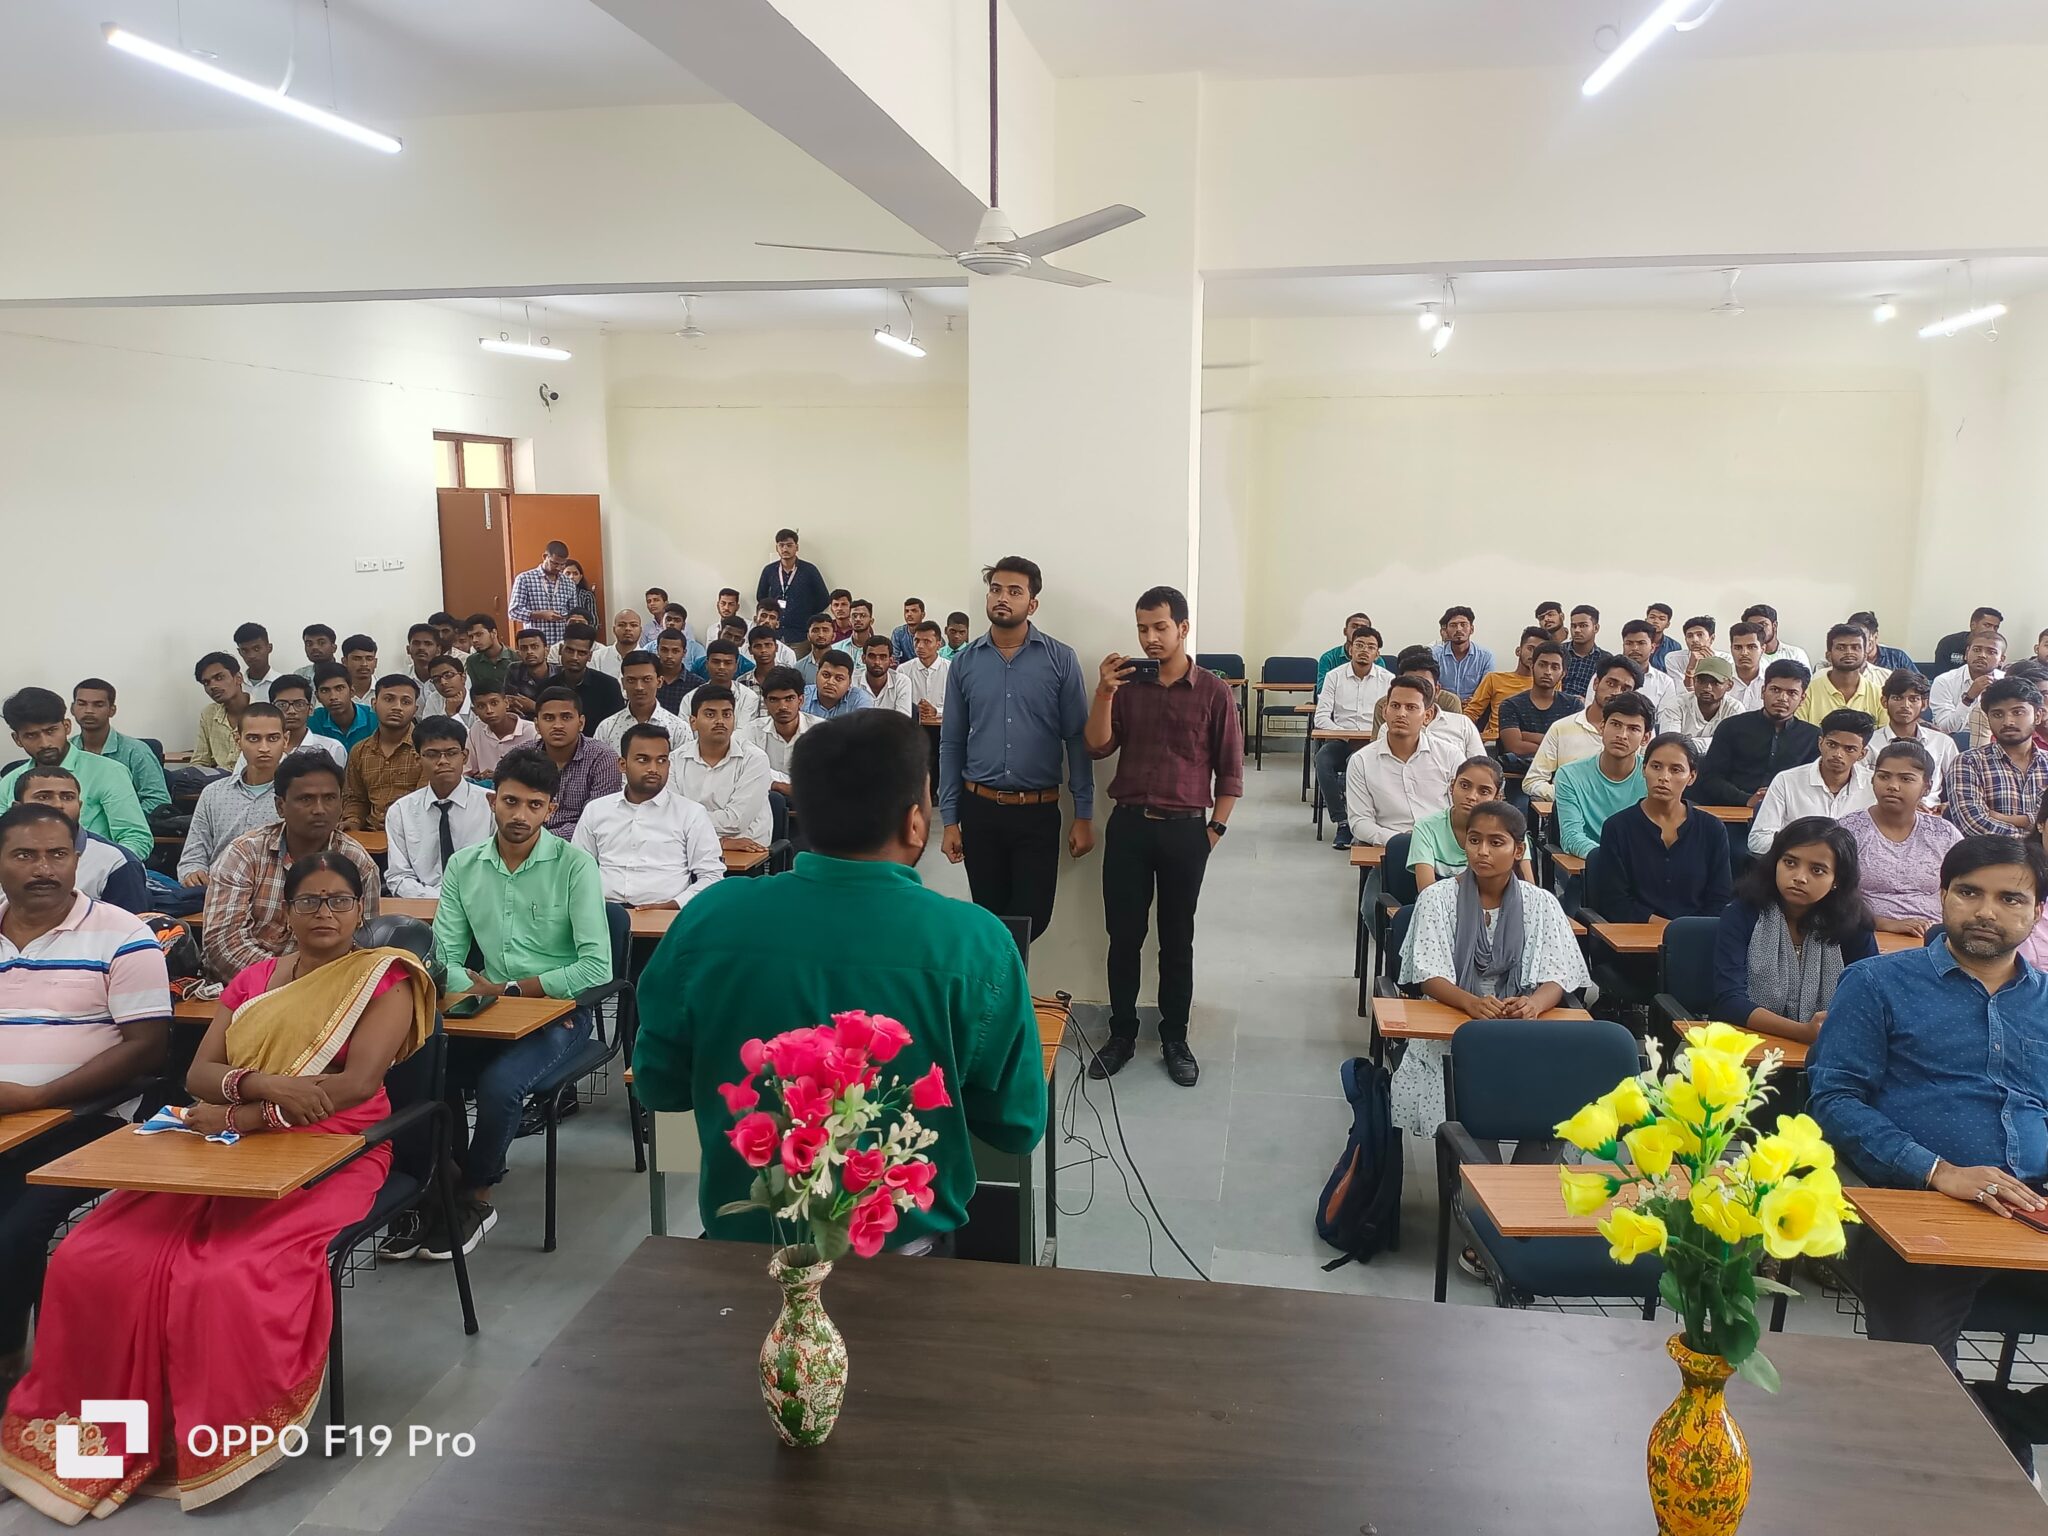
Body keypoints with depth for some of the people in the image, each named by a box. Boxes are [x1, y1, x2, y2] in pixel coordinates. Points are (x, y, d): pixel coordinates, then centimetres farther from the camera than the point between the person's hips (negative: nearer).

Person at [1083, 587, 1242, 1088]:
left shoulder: (1212, 692, -2)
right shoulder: (1127, 684, 3)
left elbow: (1230, 770, 2)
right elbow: (1098, 747, -4)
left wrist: (1215, 830, -3)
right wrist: (1104, 693, -16)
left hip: (1185, 829, -1)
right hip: (1128, 824, 2)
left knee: (1177, 939, 9)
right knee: (1123, 936, 7)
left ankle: (1175, 1039, 21)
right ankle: (1121, 1034, 21)